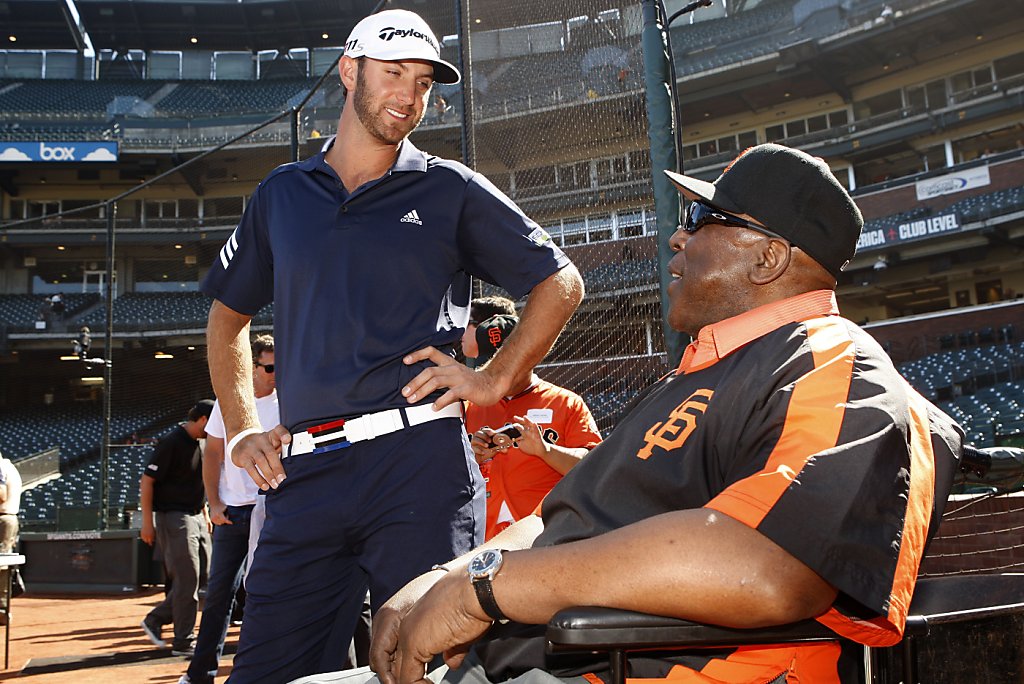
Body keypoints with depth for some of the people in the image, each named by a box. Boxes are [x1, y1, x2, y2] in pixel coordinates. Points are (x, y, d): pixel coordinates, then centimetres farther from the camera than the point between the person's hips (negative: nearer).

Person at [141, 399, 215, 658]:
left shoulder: (201, 444, 12)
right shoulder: (172, 443, -15)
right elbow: (147, 481, -15)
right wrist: (148, 522, -19)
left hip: (196, 518, 9)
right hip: (174, 518, -9)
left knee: (206, 577, 9)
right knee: (187, 580, -8)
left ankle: (155, 620, 21)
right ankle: (184, 642, 2)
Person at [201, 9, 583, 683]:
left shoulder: (452, 190, 10)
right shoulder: (282, 193, 18)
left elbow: (561, 283, 13)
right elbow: (228, 317, 27)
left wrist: (495, 379, 2)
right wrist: (242, 432, 15)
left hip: (418, 459, -3)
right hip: (303, 473, 3)